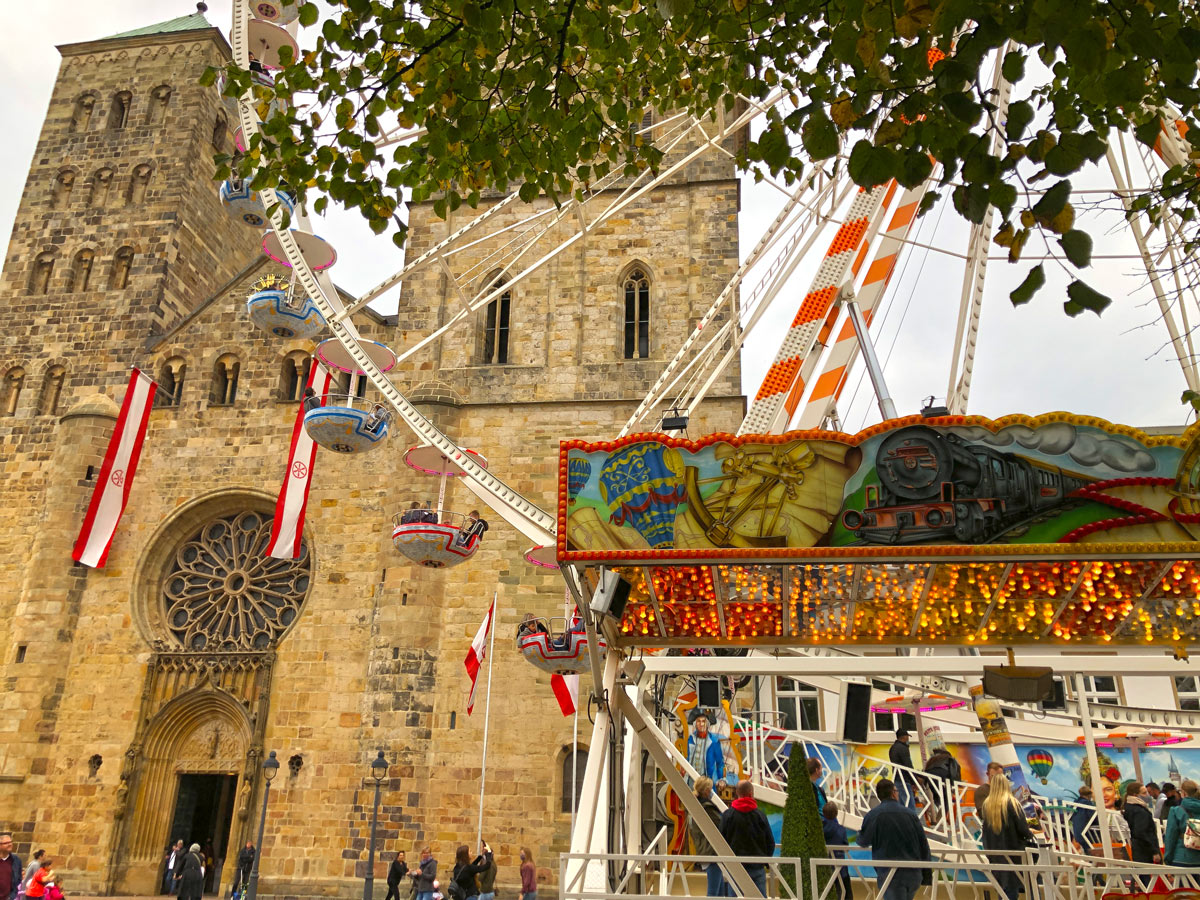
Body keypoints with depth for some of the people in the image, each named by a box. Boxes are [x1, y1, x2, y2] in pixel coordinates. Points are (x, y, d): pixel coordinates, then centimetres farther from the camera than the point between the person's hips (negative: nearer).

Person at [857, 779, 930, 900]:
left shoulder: (873, 815, -8)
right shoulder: (910, 813, 3)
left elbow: (863, 841, 0)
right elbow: (924, 845, 8)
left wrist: (859, 832, 26)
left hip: (890, 872, -4)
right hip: (913, 874, 4)